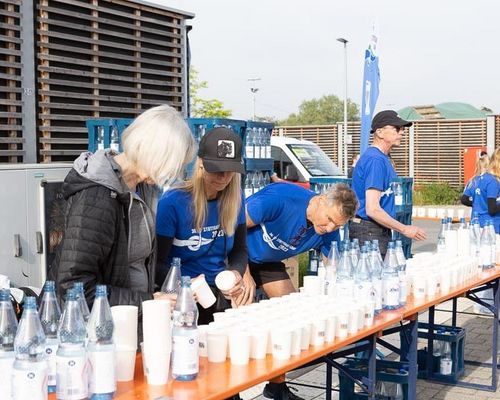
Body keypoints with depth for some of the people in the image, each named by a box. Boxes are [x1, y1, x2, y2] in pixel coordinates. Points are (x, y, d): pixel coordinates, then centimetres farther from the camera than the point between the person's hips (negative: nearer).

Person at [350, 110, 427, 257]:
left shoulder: (382, 157, 15)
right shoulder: (375, 159, -17)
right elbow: (372, 209, -23)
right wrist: (404, 229, -17)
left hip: (381, 232, 10)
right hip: (369, 234, -10)